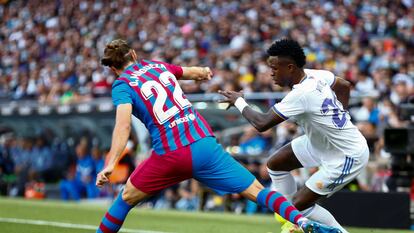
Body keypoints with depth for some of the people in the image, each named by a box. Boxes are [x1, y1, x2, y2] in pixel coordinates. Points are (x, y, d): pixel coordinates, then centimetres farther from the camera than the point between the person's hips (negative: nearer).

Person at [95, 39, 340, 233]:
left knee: (127, 197, 18)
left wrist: (110, 165, -23)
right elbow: (196, 72, 35)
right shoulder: (157, 65, 17)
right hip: (205, 143, 3)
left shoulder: (122, 86, 3)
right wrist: (203, 71, 59)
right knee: (256, 191, 2)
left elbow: (123, 125, -15)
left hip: (171, 155, -3)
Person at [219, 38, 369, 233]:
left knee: (300, 204, -6)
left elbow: (262, 123, -28)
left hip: (349, 156, -10)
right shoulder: (315, 75, -7)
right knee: (275, 164, 13)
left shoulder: (301, 94, -32)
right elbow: (344, 86, 13)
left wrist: (238, 102, -12)